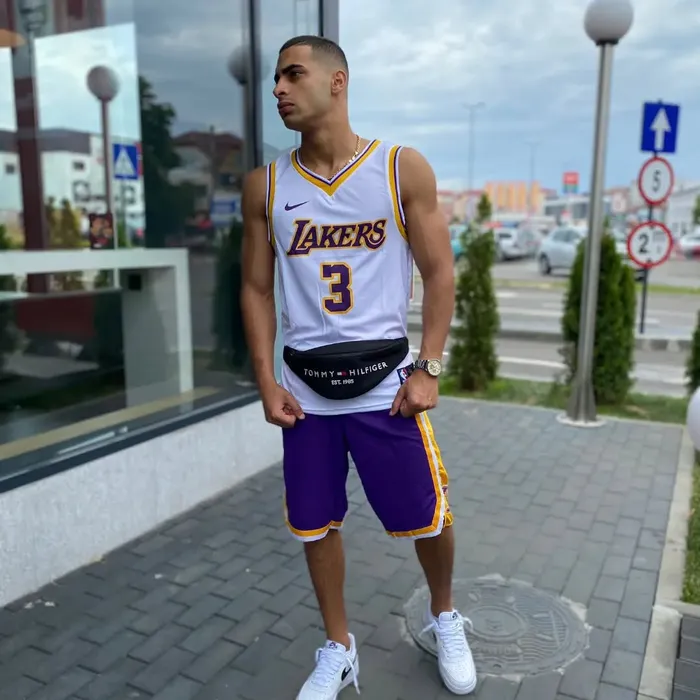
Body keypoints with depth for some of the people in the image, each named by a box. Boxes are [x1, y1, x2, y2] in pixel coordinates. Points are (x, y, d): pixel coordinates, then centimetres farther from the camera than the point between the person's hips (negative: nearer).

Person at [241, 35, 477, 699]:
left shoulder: (403, 169, -4)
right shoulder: (264, 185, 3)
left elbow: (439, 274, -1)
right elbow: (257, 288, 7)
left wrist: (428, 369, -8)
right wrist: (267, 384, 0)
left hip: (385, 379, -2)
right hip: (304, 386, 2)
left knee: (428, 519, 9)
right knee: (315, 526, 11)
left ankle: (444, 619, 41)